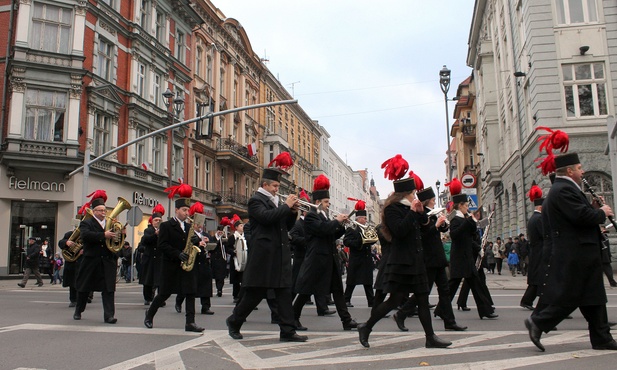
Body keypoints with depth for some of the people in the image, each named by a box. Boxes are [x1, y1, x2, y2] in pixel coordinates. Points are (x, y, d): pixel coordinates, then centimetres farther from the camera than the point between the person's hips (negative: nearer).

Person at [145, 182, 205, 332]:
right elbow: (162, 245, -12)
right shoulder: (166, 226, -3)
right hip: (171, 265, -5)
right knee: (164, 293, 4)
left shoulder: (188, 226, 14)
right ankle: (149, 315, 27)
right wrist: (178, 254, -22)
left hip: (186, 264, 5)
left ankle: (190, 322, -4)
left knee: (190, 292, -4)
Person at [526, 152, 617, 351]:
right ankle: (537, 322, 2)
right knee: (570, 296, -6)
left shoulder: (564, 189, 19)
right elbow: (581, 216, -24)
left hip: (580, 254, 11)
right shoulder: (563, 190, -16)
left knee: (594, 296, 13)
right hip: (574, 254, -11)